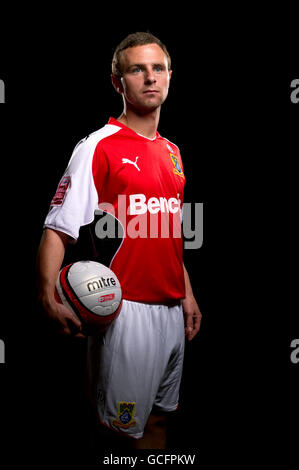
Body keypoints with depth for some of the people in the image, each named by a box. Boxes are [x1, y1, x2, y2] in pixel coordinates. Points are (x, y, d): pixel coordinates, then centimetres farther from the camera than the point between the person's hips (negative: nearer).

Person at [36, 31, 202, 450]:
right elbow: (57, 229, -17)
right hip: (125, 309, -7)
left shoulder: (173, 152, 13)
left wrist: (187, 294, 16)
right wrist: (49, 296, -31)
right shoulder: (98, 147, -10)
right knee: (124, 429, 4)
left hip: (172, 309, 7)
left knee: (159, 415, 19)